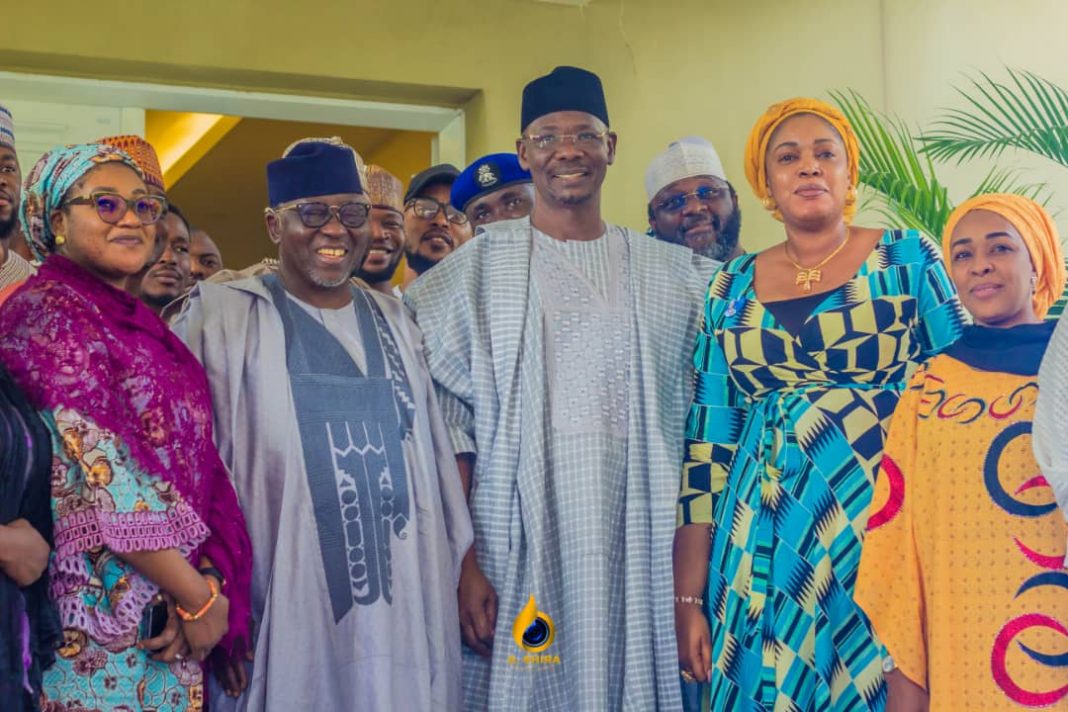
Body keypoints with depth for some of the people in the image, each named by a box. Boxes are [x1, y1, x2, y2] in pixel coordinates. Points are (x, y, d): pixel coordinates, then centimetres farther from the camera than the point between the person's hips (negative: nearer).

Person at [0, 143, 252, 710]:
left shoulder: (139, 324, 14)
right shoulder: (48, 312, -11)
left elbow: (194, 461, 9)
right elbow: (100, 471, -18)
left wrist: (207, 577, -6)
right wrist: (199, 596, -14)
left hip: (171, 613, 7)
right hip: (103, 613, -7)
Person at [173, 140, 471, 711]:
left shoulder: (393, 321, 12)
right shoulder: (224, 316, -3)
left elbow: (435, 455, 14)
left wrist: (464, 569, 11)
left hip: (405, 609, 4)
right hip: (287, 615, -4)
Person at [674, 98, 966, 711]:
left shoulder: (909, 259, 1)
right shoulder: (732, 289, 7)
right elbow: (706, 448, 6)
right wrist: (690, 598, 3)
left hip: (883, 532, -2)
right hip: (765, 550, 2)